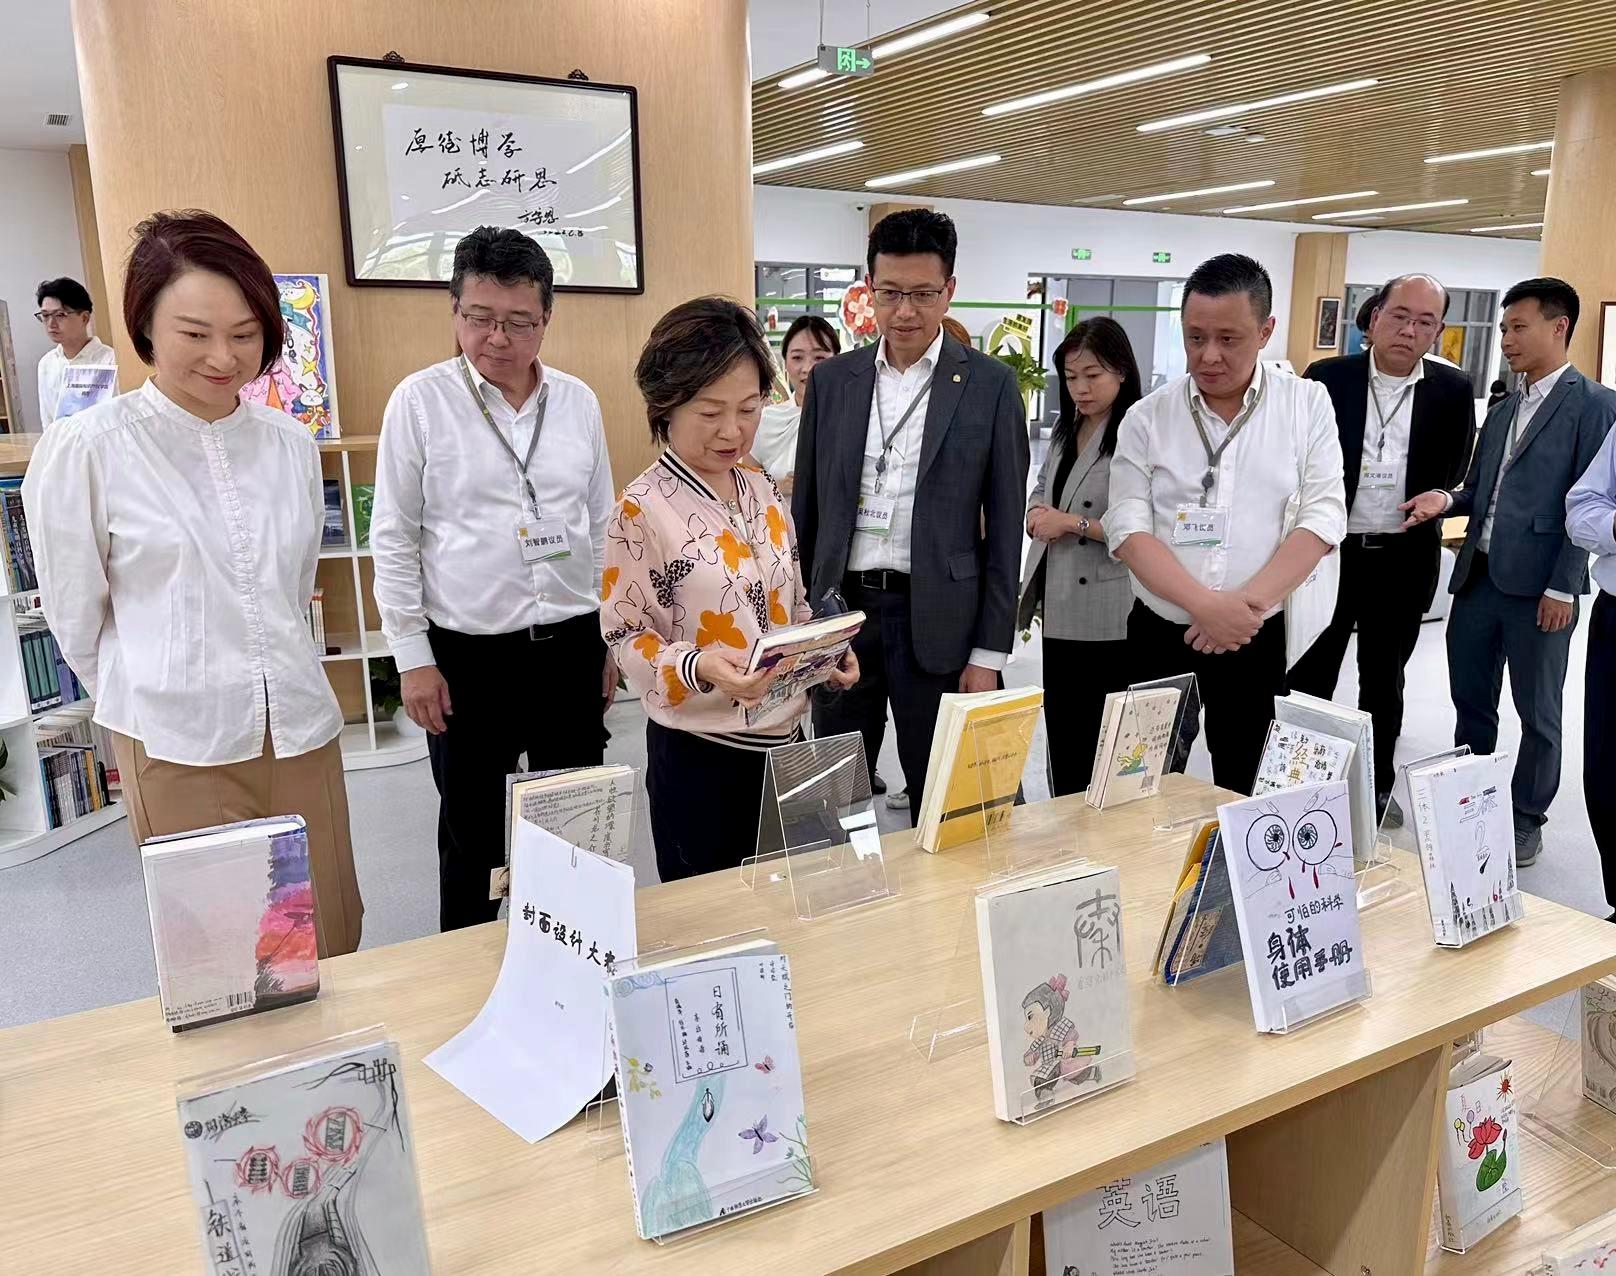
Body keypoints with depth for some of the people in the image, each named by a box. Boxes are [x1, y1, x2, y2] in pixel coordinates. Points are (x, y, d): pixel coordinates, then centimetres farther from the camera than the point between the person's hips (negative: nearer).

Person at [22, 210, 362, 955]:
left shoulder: (290, 445, 5)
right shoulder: (86, 451, -8)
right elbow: (75, 616, 2)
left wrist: (270, 681, 15)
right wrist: (148, 700, 12)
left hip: (300, 729, 4)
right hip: (177, 745, -3)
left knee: (331, 944, 12)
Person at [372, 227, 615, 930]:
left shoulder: (579, 402, 4)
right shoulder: (420, 401, -5)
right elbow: (394, 538, -3)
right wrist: (413, 657, -6)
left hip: (572, 647, 3)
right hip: (468, 656, -3)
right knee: (472, 839, 10)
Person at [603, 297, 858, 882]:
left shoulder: (764, 488, 5)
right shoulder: (643, 509, -14)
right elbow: (627, 637, -12)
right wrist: (698, 668, -30)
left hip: (781, 736, 6)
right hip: (697, 751, -6)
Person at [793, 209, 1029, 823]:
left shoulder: (990, 385, -2)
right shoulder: (831, 379, 6)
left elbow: (1004, 528, -2)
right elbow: (806, 512, 10)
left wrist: (989, 652, -5)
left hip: (937, 622, -2)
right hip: (840, 610, 3)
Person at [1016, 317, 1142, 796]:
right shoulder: (1066, 428, 12)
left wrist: (1073, 524, -17)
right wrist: (1037, 514, -1)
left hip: (1107, 617, -8)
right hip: (1060, 610, 8)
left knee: (1100, 740, 3)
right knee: (1061, 731, 18)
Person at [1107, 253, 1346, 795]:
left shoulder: (1307, 404, 0)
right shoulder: (1147, 417, -1)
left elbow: (1322, 516, -6)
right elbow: (1128, 529, -9)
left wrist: (1248, 601, -18)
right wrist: (1206, 605, -21)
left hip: (1259, 638, 0)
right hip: (1159, 635, 0)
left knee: (1245, 793, 11)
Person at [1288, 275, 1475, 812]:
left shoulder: (1453, 391, 1)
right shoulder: (1327, 378, -4)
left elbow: (1457, 474, 9)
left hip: (1405, 560, 2)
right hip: (1330, 550, -1)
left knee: (1384, 679, 15)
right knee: (1309, 676, 6)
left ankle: (1377, 785, 29)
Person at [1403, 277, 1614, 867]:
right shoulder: (1502, 411, 16)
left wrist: (1563, 587, -15)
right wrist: (1446, 499, -4)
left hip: (1539, 586, -6)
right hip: (1477, 576, 7)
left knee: (1537, 712, 7)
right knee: (1470, 700, 14)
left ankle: (1527, 819, 22)